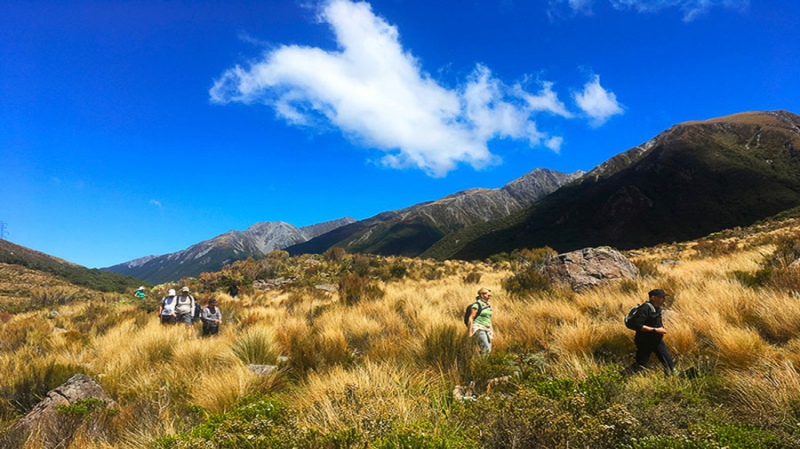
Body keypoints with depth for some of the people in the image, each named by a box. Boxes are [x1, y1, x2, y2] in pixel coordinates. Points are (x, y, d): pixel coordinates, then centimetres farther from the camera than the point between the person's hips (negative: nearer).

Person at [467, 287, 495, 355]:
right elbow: (471, 318, -11)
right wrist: (470, 331, -15)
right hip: (479, 328, -8)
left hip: (487, 329, 8)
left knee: (489, 349, 1)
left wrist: (492, 331, 18)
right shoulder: (477, 304, -9)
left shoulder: (488, 305, 13)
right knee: (486, 347, -23)